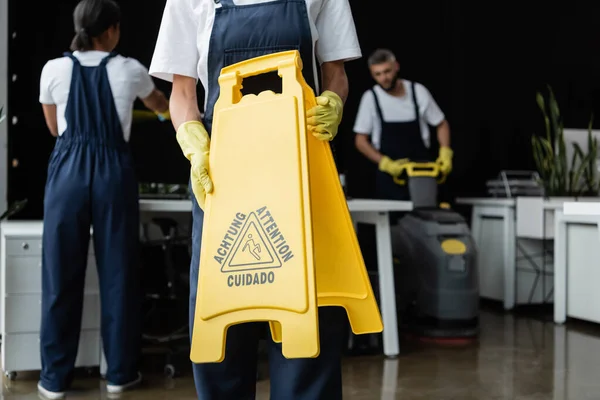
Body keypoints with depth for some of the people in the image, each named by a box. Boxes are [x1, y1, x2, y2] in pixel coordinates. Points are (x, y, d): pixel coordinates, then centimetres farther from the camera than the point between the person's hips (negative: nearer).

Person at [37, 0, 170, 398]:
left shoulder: (54, 69, 2)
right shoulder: (129, 70, 2)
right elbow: (159, 103, 25)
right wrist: (175, 113, 49)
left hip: (69, 170, 1)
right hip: (113, 171, 0)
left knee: (62, 275, 7)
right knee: (118, 273, 8)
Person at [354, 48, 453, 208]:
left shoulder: (418, 91, -1)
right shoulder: (371, 98, -2)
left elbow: (442, 125, 11)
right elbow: (361, 141, 1)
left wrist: (445, 153, -4)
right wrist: (386, 163, -11)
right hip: (389, 174, 0)